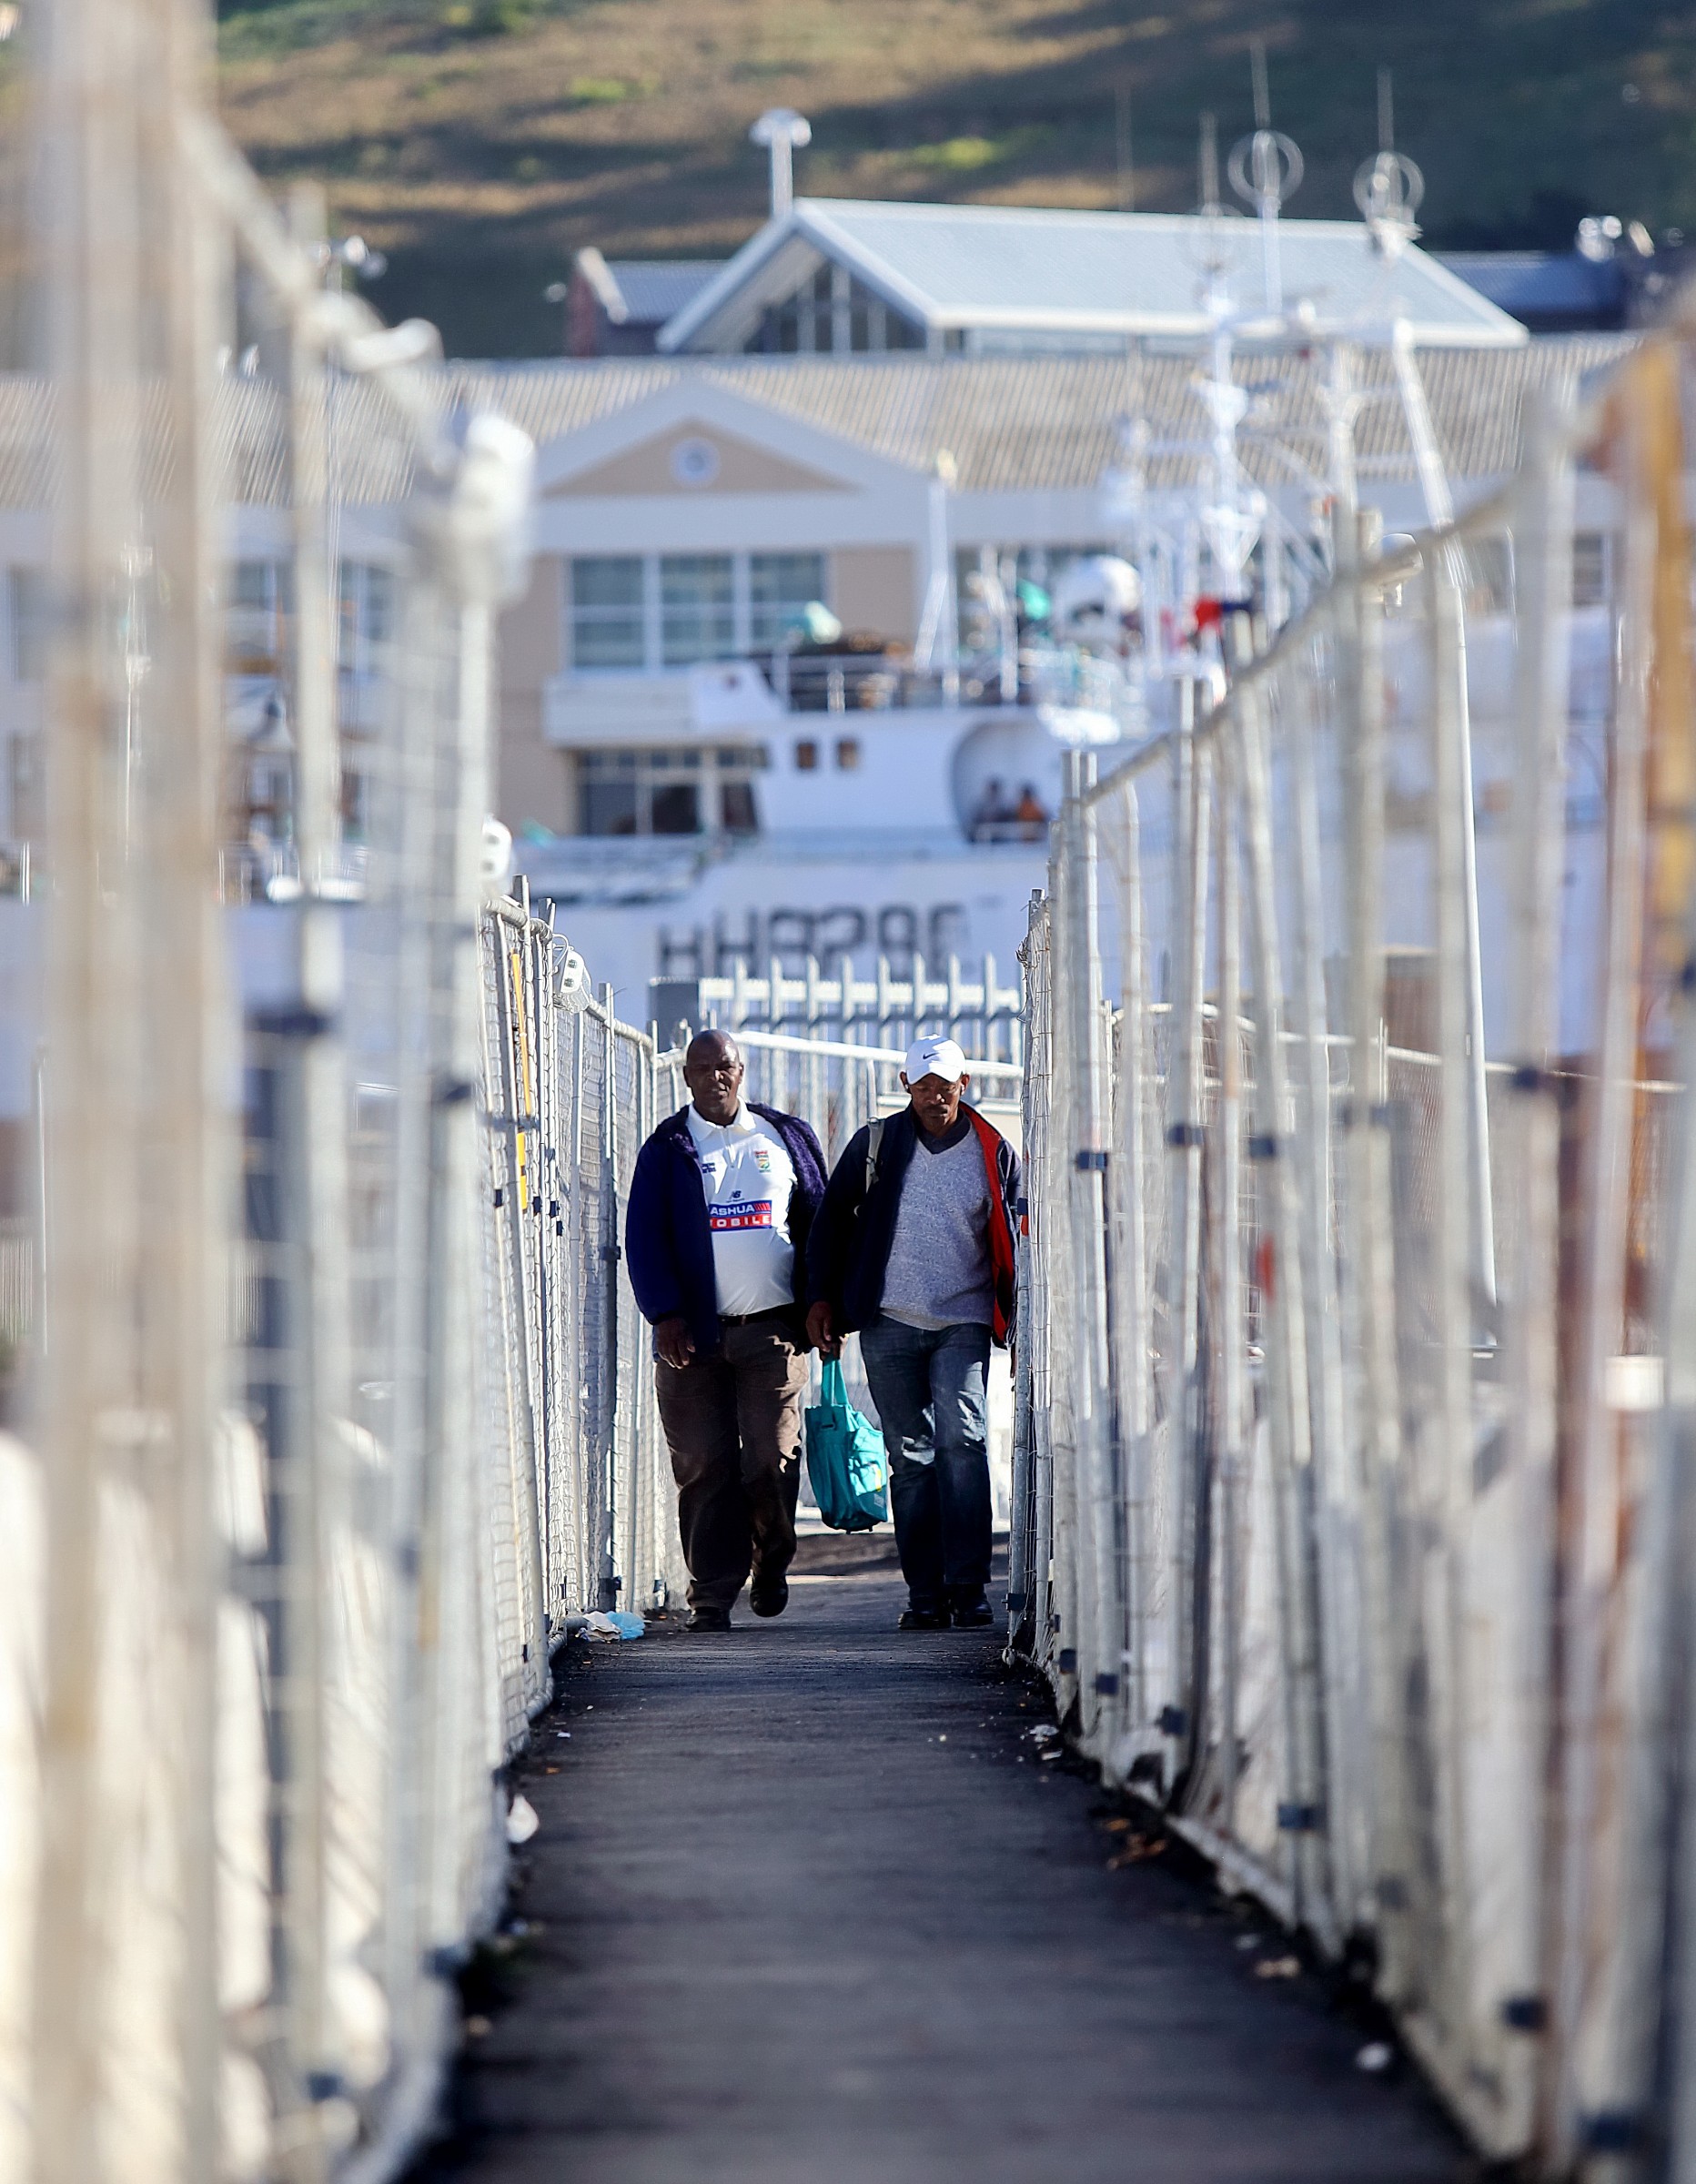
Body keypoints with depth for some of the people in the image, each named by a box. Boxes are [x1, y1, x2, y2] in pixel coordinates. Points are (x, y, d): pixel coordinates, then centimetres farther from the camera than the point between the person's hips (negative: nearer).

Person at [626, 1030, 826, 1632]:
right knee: (704, 1465, -3)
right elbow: (644, 1238, 1)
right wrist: (666, 1315, -10)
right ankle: (712, 1593, 2)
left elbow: (820, 1222, 15)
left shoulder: (786, 1137, 12)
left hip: (773, 1329, 0)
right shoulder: (667, 1149, 7)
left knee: (771, 1460, -5)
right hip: (694, 1334, 0)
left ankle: (771, 1563, 19)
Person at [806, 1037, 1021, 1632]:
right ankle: (925, 1594, 7)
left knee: (962, 1442, -15)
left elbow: (1016, 1242, 12)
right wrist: (822, 1299, 4)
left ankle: (967, 1588, -14)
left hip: (963, 1323, -1)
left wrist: (1018, 1318, 5)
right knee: (909, 1456, 3)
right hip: (889, 1322, 1)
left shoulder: (994, 1154, 5)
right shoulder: (875, 1145, 4)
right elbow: (831, 1220, 10)